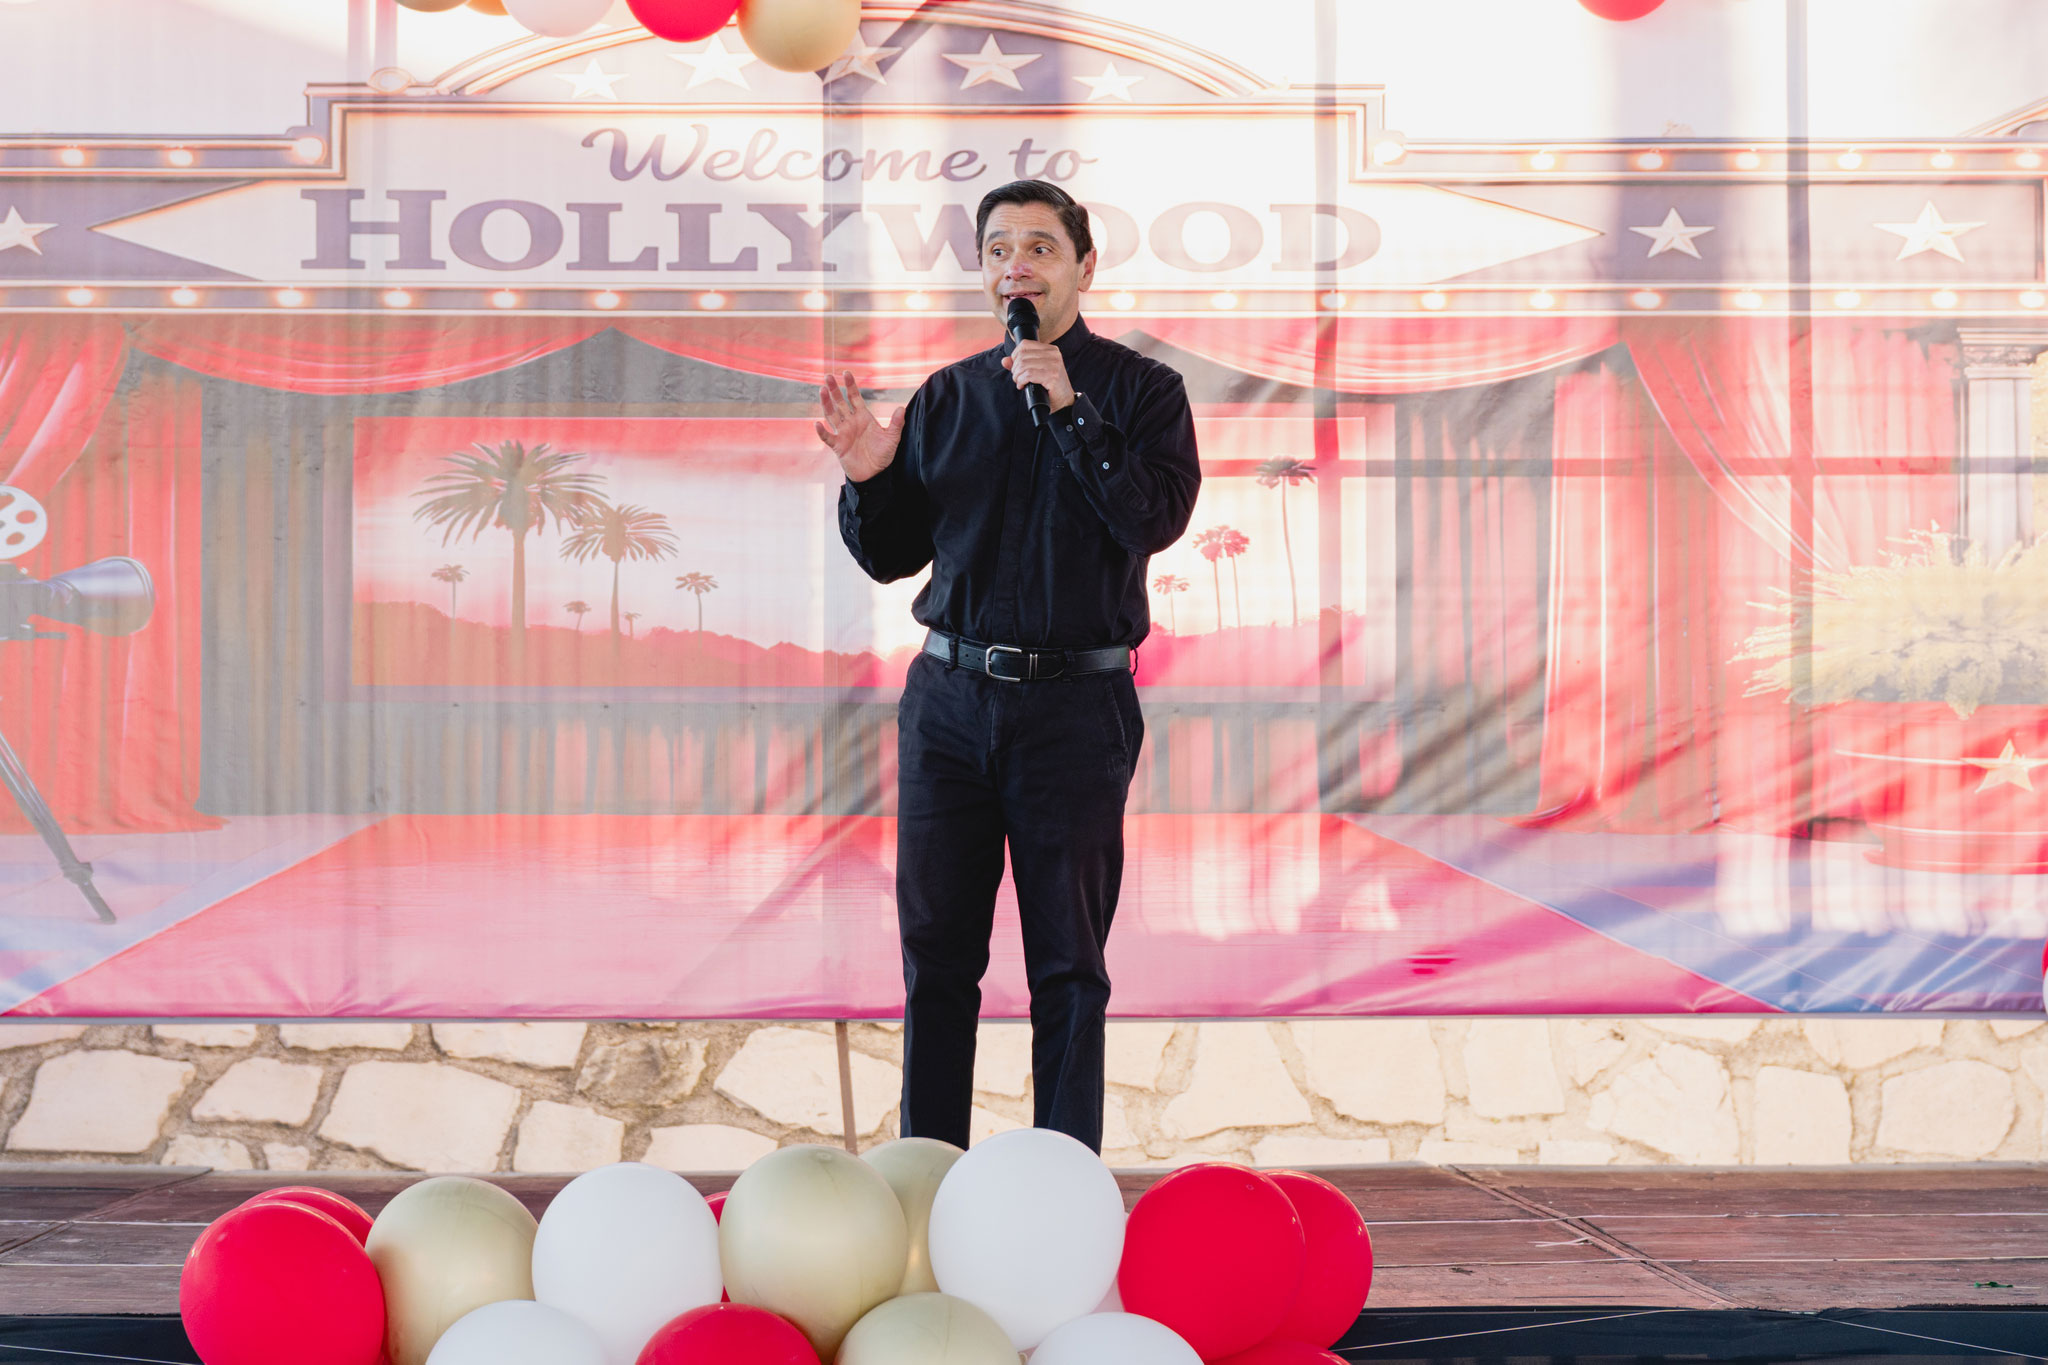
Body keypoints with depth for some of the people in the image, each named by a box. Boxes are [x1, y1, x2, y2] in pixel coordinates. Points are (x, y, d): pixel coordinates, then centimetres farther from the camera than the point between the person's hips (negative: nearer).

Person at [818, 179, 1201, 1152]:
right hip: (949, 698, 3)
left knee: (1067, 966, 3)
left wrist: (1068, 408, -17)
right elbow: (890, 557, 15)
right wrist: (867, 481, -5)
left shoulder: (1140, 390, 3)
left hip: (1074, 706, -3)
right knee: (934, 953, 6)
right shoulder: (947, 398, 11)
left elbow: (1153, 520, -14)